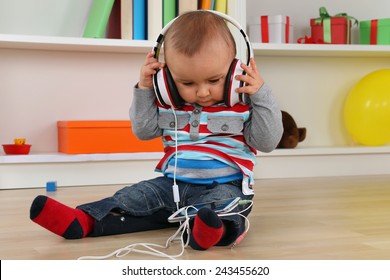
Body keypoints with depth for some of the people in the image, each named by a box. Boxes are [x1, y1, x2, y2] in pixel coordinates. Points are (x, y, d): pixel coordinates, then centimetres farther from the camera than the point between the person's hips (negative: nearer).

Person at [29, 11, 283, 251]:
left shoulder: (244, 103, -6)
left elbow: (268, 141, -8)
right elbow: (144, 131, 10)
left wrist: (261, 94, -17)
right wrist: (144, 89, -1)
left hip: (224, 186, -5)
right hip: (173, 182, 5)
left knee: (225, 199, -38)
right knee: (133, 197, -11)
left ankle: (216, 227, -68)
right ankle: (83, 220, -26)